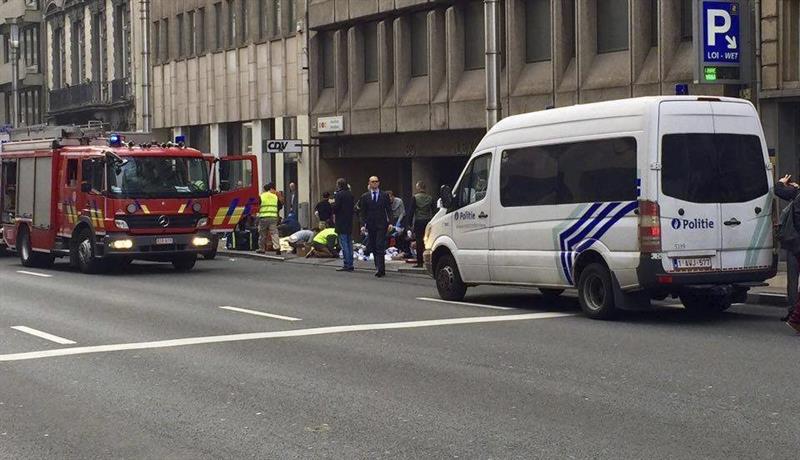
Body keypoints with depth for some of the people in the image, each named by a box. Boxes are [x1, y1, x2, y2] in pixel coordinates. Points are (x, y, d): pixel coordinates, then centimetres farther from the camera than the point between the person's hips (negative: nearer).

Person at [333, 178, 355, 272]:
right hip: (349, 222, 7)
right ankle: (350, 264, 15)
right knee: (349, 244, 12)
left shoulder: (339, 194, -13)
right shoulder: (350, 194, 9)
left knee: (344, 244, -5)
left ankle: (346, 265, -7)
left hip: (341, 223, -7)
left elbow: (336, 207, -16)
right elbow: (352, 207, 13)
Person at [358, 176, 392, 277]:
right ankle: (380, 269, 14)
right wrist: (363, 224, -4)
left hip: (381, 225, -3)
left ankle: (379, 269, -18)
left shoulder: (384, 196, 5)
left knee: (380, 247, -12)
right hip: (370, 225, 3)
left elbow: (389, 210, 4)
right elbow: (363, 212, 6)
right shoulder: (365, 197, 8)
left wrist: (390, 222, -7)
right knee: (373, 248, 5)